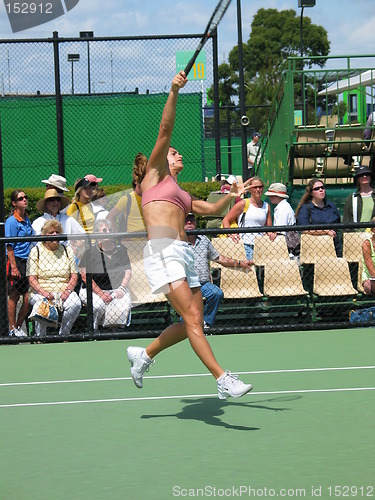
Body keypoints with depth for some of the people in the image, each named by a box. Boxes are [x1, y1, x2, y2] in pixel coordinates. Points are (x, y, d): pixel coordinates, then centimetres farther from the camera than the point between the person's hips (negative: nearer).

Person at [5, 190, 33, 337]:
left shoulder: (27, 220, 14)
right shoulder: (11, 221, -9)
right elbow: (9, 247, -12)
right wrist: (14, 267, -18)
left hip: (27, 262, 7)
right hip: (16, 262, -7)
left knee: (28, 298, 4)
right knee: (14, 296, 0)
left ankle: (18, 327, 17)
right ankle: (12, 329, 8)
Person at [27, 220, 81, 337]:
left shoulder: (67, 250, 13)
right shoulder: (36, 251, 4)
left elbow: (74, 276, 8)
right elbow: (32, 279, -4)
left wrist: (67, 290, -13)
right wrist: (44, 292, -22)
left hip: (64, 291, 2)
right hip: (41, 292, -2)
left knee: (75, 304, -29)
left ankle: (64, 334, -9)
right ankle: (40, 336, -12)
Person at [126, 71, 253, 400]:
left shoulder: (181, 194, 28)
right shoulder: (156, 174, 9)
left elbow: (210, 209, 29)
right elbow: (165, 131, -1)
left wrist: (232, 197, 14)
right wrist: (174, 93, -9)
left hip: (184, 254, 9)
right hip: (162, 251, -8)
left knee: (192, 324, 8)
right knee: (192, 318, -16)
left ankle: (144, 354, 27)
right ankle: (224, 380, -23)